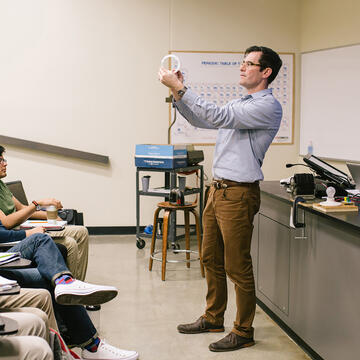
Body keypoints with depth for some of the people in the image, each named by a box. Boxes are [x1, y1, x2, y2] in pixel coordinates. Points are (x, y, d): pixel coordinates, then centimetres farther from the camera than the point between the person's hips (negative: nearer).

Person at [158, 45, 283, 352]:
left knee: (237, 266, -2)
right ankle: (213, 318, 32)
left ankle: (244, 332, 11)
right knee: (211, 258, 18)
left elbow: (217, 117, -23)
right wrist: (178, 92, 6)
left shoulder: (268, 106, -14)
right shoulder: (240, 105, 17)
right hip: (218, 189, 10)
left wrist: (179, 88, -21)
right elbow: (200, 120, 20)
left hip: (239, 194, -10)